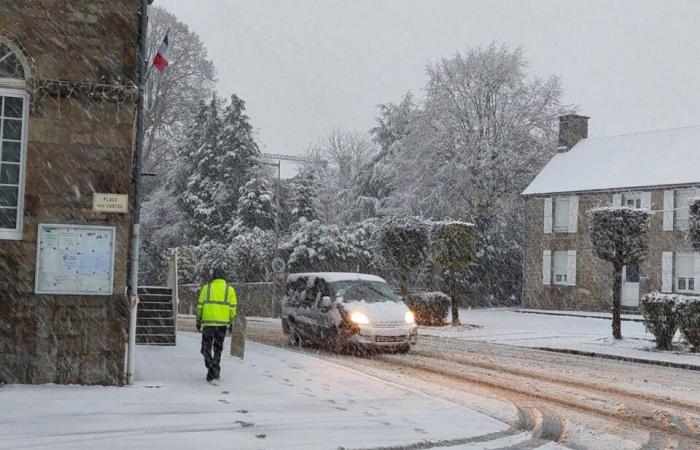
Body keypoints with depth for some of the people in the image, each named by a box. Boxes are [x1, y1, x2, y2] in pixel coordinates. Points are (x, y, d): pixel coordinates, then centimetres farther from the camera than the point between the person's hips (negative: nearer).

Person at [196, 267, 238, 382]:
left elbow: (200, 305, 3)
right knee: (218, 348, 15)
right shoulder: (230, 289, 5)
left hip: (208, 322, -1)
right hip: (222, 322, 1)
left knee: (206, 347, 9)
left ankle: (210, 367, -12)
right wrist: (231, 322, 8)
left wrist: (198, 321, 10)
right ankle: (215, 371, 11)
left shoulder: (206, 288, 5)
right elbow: (233, 307, 1)